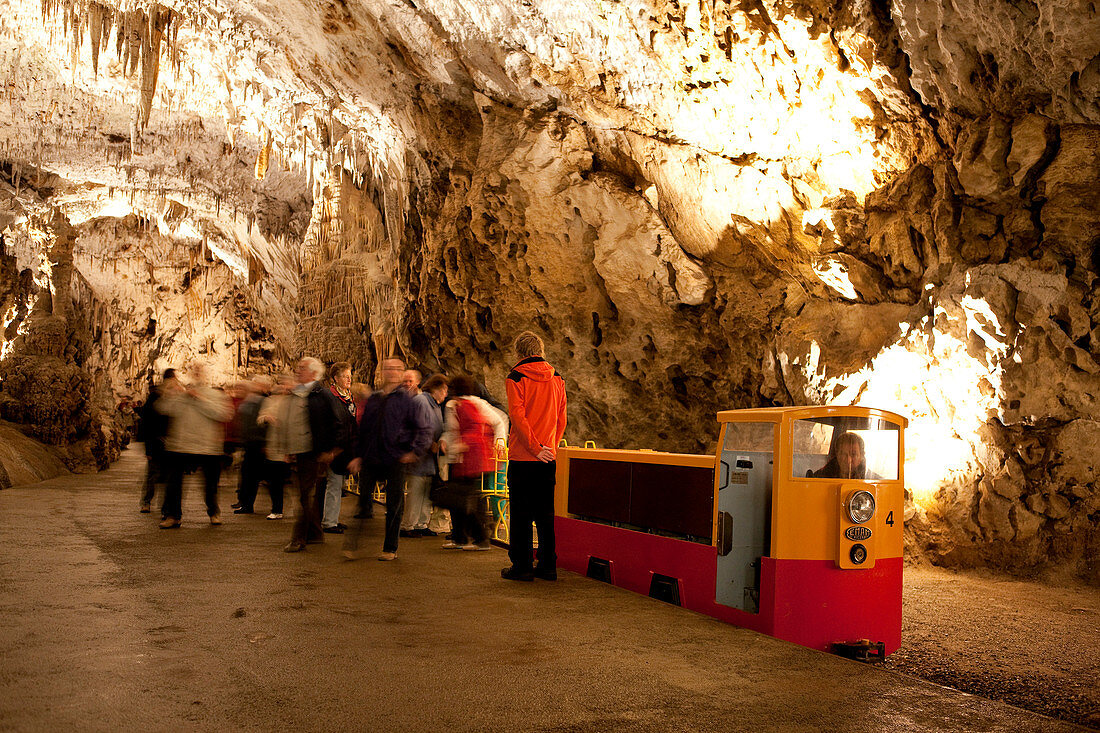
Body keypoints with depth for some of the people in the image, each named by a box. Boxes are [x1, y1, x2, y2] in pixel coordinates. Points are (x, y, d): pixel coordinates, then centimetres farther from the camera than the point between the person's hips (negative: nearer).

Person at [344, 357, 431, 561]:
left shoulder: (407, 399, 0)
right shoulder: (373, 400, 13)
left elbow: (424, 428, -1)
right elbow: (363, 429, 18)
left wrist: (415, 452, -11)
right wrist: (358, 455, 11)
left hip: (396, 461, -3)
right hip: (370, 460, 3)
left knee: (394, 506, 3)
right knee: (362, 501, 1)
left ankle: (390, 548, 14)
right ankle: (352, 544, 6)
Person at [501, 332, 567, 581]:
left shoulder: (516, 378, -6)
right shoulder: (557, 379, 8)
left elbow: (517, 416, -15)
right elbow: (561, 418, 10)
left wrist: (536, 448, -13)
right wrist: (551, 447, 15)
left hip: (522, 457, -4)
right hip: (549, 457, 5)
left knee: (520, 513, 2)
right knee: (546, 513, 10)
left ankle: (521, 565, 4)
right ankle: (548, 565, 13)